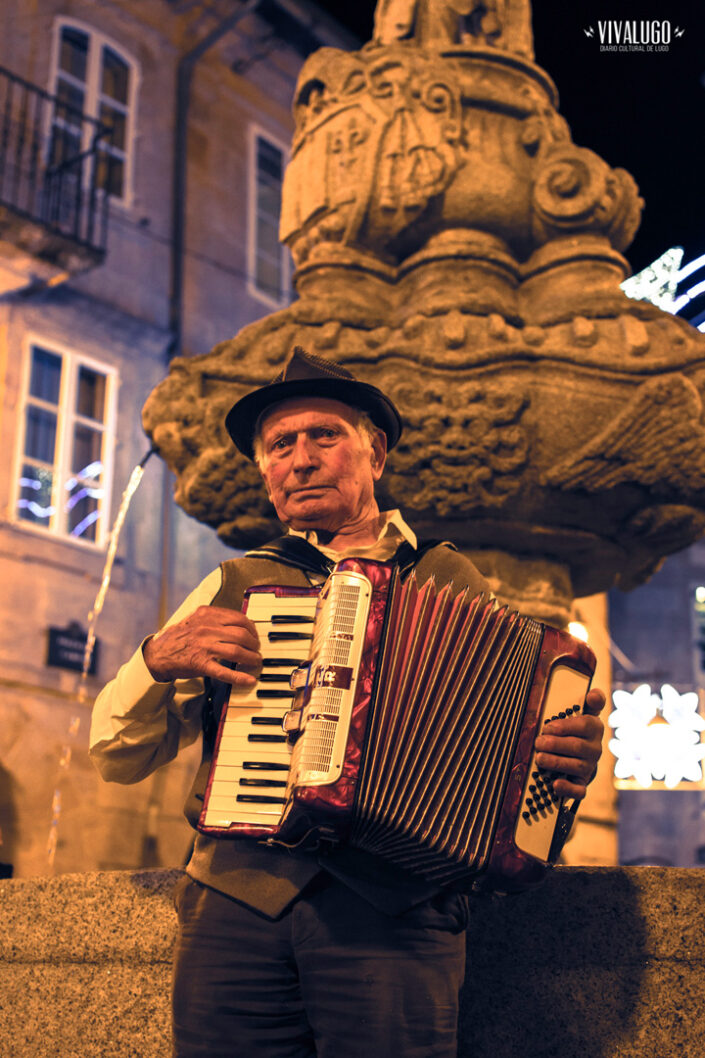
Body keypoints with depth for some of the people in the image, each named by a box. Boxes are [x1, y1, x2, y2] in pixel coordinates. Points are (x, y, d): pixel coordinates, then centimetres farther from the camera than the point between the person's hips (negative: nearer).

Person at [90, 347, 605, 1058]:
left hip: (396, 915, -1)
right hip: (237, 903, 2)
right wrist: (159, 658, -3)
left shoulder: (452, 581, 14)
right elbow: (114, 754, 16)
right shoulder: (233, 586, 15)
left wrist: (569, 762, -8)